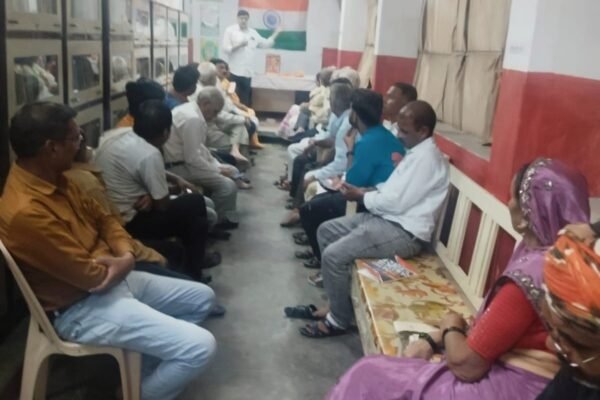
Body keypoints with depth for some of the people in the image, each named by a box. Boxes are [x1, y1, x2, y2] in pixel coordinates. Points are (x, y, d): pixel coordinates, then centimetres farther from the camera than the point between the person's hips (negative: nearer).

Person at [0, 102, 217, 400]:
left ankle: (150, 368, 24)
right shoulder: (25, 212, -28)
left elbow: (103, 218, 12)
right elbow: (93, 276, -25)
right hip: (81, 308, -10)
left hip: (114, 278, 10)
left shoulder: (54, 180, 2)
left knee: (202, 298, 16)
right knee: (200, 347, -19)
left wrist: (126, 255, -7)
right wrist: (122, 264, -3)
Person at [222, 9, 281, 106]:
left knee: (246, 100, 9)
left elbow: (266, 44, 18)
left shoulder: (253, 32, 14)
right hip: (235, 72, -4)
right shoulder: (230, 30, 1)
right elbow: (225, 49, -6)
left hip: (248, 72, 4)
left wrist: (275, 34, 9)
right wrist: (239, 45, -17)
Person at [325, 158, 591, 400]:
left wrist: (450, 326, -3)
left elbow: (465, 364, -22)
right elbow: (488, 321, 11)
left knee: (369, 376, 2)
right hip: (511, 375, 9)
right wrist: (433, 340, 3)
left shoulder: (529, 276, -28)